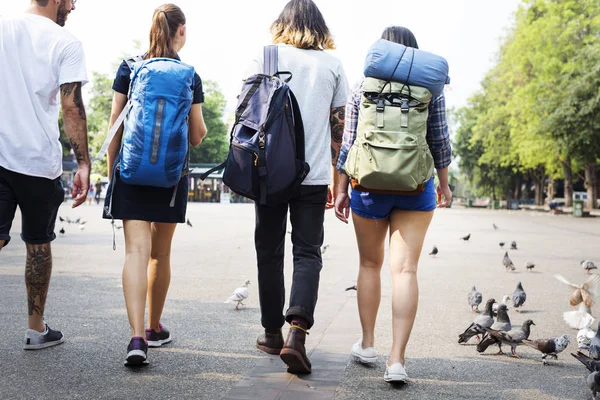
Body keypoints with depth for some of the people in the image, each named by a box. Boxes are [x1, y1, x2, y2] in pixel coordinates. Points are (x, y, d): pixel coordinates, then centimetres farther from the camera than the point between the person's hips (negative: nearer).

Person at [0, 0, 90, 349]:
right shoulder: (66, 43, -3)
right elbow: (72, 107, -10)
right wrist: (84, 165, -10)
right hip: (40, 160, -3)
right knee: (38, 244, 11)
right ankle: (37, 328, 22)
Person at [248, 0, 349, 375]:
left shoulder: (265, 58, 4)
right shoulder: (332, 64, 7)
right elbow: (338, 127, 7)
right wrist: (335, 178, 13)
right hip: (314, 175, 0)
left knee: (270, 252, 10)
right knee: (308, 253, 2)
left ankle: (272, 332, 19)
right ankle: (297, 332, -15)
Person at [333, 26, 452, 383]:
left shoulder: (362, 89, 2)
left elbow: (349, 144, 1)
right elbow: (440, 142, 3)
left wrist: (342, 189, 8)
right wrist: (444, 183, 16)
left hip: (369, 185, 1)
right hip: (416, 190, 0)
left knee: (370, 264, 17)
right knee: (405, 269, -3)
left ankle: (367, 344, 25)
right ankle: (397, 359, -9)